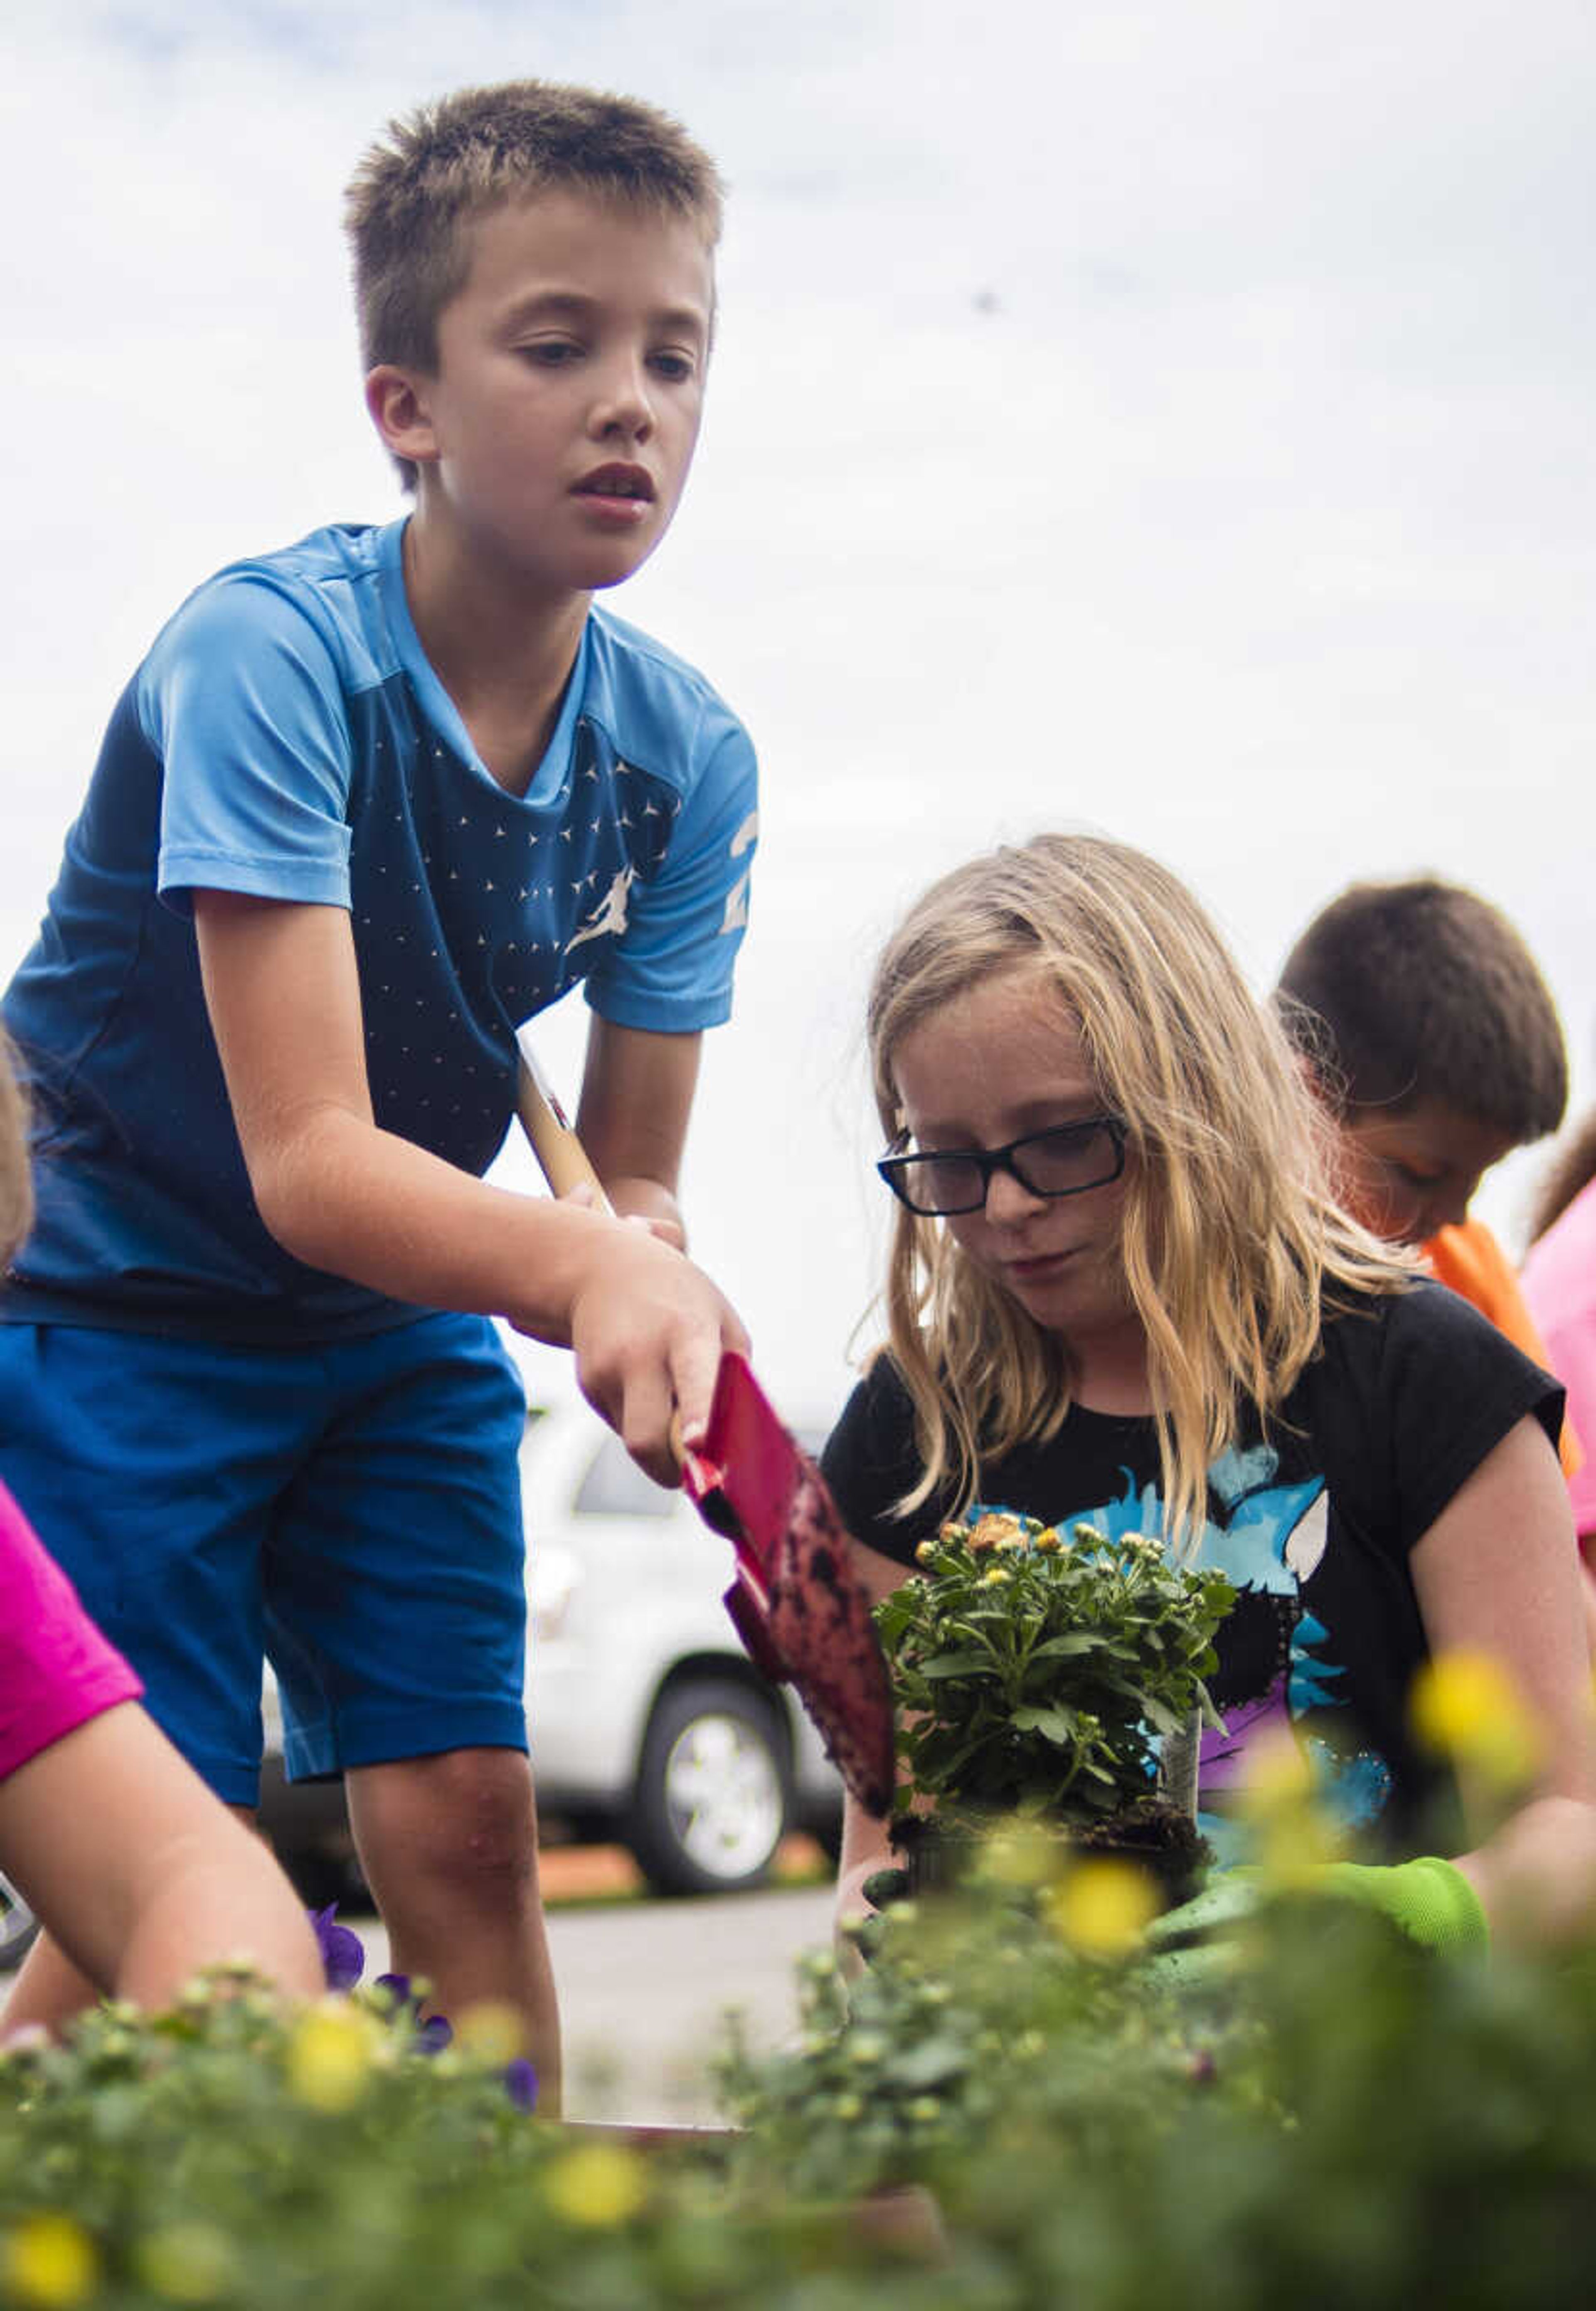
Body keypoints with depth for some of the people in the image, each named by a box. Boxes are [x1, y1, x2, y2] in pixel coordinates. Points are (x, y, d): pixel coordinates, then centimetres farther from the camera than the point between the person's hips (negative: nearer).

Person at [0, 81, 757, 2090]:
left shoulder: (688, 754, -10)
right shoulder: (270, 652, -26)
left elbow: (632, 1177, -5)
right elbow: (307, 1158, -34)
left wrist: (663, 1319, -29)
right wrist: (587, 1272, -51)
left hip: (398, 1323, 5)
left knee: (467, 1820, -3)